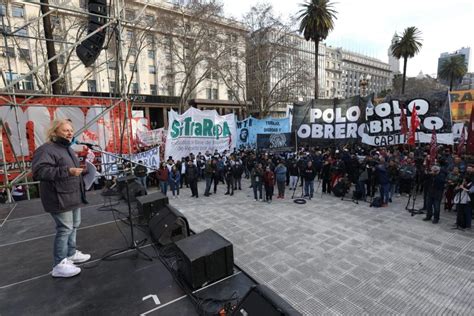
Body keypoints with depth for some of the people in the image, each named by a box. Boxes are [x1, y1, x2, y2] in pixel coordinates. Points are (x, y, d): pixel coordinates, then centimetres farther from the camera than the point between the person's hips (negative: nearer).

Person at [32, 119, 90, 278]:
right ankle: (59, 265, 7)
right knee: (64, 229, -5)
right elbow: (39, 171, -28)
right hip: (60, 198, -10)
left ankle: (71, 253, 34)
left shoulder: (67, 148, 16)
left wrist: (81, 171, 14)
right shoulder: (46, 149, -15)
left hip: (73, 196, 10)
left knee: (74, 226, 18)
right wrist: (67, 171, -33)